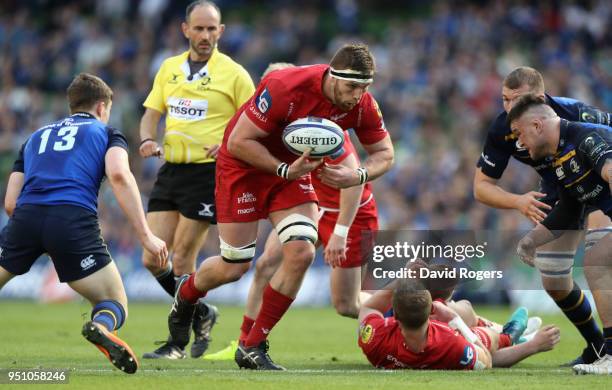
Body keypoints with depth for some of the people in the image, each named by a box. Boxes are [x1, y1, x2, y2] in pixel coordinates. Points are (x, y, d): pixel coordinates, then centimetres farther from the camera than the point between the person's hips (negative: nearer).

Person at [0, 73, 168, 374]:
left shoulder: (36, 137, 32)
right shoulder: (106, 134, 22)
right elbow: (119, 175, -1)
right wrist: (146, 236, -5)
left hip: (26, 215, 3)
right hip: (74, 219, -2)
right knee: (116, 304, 11)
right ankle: (101, 326, -28)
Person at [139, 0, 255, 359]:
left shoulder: (233, 74, -5)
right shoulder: (169, 68, 12)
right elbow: (152, 112, 15)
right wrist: (148, 140, -5)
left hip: (208, 172, -6)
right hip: (170, 170, 6)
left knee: (181, 263, -7)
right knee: (153, 261, 2)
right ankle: (201, 315, 24)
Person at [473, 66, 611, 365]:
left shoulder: (574, 114, -33)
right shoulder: (502, 130, -21)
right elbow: (482, 187, -14)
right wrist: (518, 202, -32)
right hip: (558, 194, 5)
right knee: (553, 280, 0)